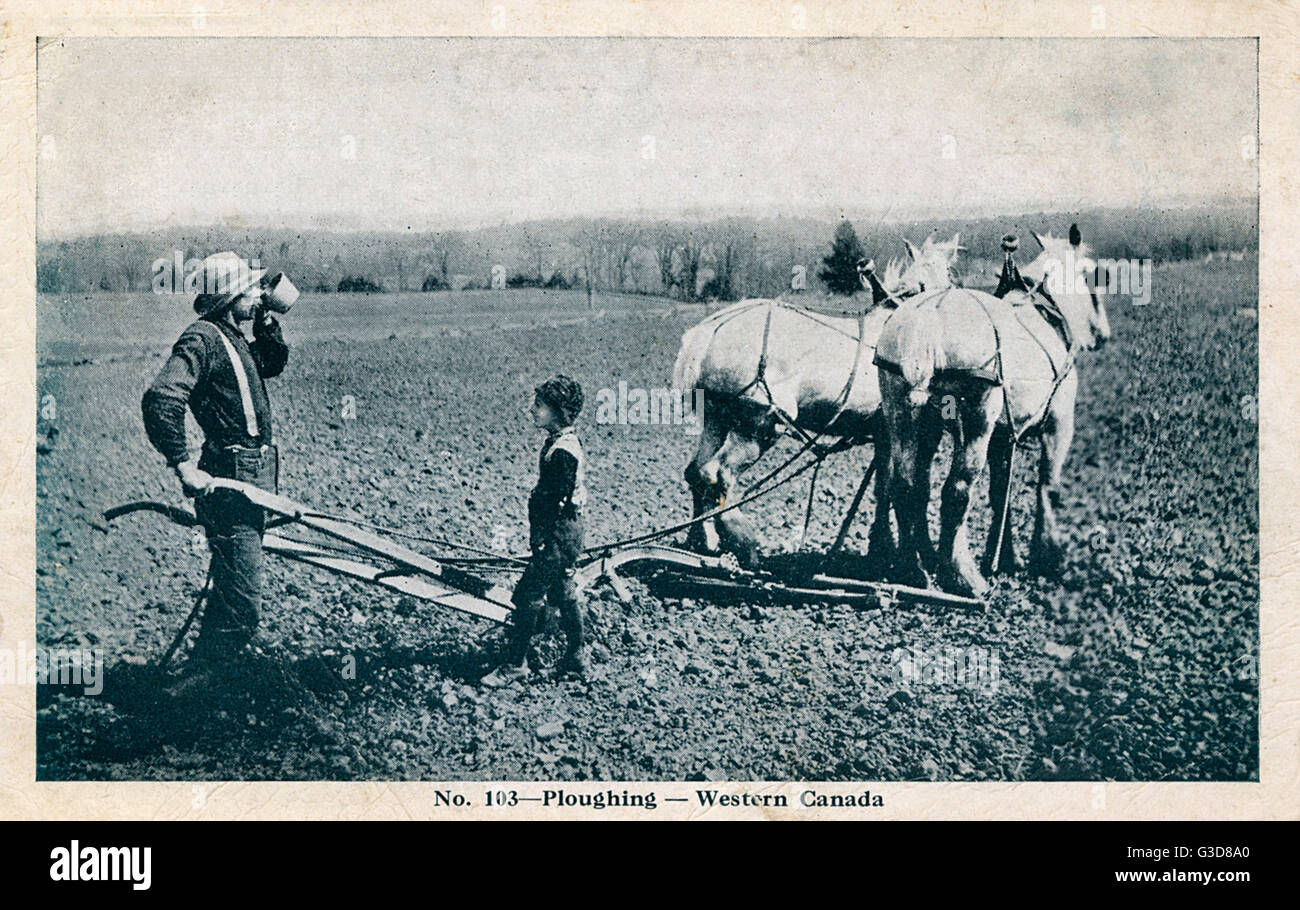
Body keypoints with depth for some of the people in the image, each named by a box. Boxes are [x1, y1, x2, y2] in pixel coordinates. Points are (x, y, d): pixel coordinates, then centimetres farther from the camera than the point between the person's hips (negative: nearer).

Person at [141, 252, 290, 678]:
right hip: (230, 482, -10)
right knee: (242, 604, -11)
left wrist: (266, 321, 14)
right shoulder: (202, 339, -15)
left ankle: (202, 678, 31)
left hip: (252, 479, 10)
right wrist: (184, 465, -27)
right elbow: (160, 399, -27)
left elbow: (273, 363, 32)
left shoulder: (232, 338, 15)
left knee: (228, 594, 19)